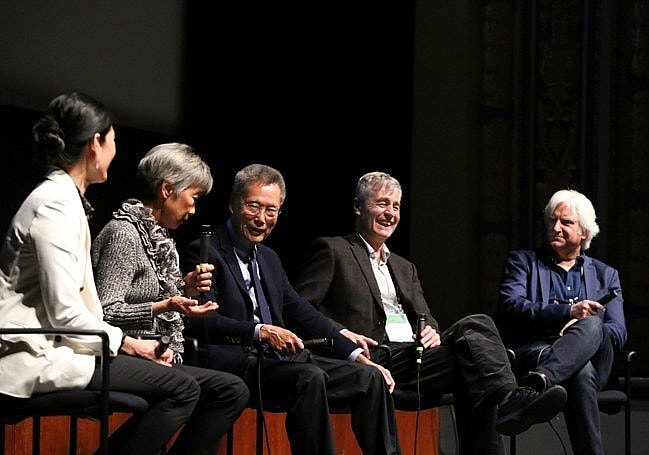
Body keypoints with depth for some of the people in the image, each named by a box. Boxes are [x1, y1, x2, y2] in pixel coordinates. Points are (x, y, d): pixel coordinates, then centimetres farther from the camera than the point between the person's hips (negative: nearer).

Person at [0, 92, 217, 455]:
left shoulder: (64, 198, 18)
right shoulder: (57, 205, -13)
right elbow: (64, 312, -18)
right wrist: (127, 343, -8)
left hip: (47, 347, 10)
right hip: (35, 359, -10)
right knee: (182, 389, -15)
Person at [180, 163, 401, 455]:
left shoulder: (269, 258, 24)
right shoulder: (204, 252, -3)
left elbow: (304, 315, 20)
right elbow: (201, 321, -16)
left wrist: (358, 357, 9)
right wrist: (261, 331, -26)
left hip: (278, 359, 8)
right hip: (236, 362, -8)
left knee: (371, 377, -6)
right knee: (309, 377, -33)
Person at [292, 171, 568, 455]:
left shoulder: (405, 268, 32)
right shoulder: (332, 250, 10)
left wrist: (431, 332, -2)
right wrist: (341, 333, -16)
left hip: (416, 355, 6)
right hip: (376, 359, -6)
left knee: (475, 325, -25)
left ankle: (507, 402, -39)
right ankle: (508, 399, -47)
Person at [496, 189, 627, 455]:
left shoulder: (605, 275, 26)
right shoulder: (522, 261, 20)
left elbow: (618, 333, 12)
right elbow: (510, 308, -1)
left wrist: (583, 328, -11)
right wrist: (567, 312, -14)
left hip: (592, 362, 2)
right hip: (532, 351, -1)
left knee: (591, 326, -36)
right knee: (580, 374, -37)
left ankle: (540, 379, -57)